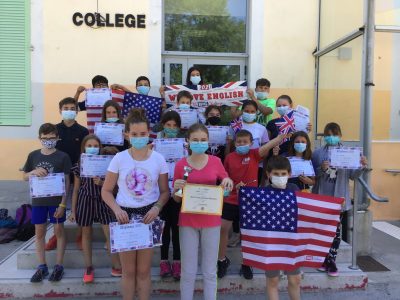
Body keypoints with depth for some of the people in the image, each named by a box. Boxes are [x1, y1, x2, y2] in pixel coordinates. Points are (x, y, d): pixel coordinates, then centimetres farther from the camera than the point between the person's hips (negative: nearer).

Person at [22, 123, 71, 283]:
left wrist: (63, 204, -11)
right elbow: (25, 176, 10)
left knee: (59, 231, 6)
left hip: (57, 200, -3)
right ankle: (42, 267, 23)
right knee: (39, 232, 10)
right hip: (38, 200, 3)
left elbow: (66, 181, -7)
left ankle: (58, 266, 18)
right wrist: (34, 172, -14)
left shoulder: (63, 157, -7)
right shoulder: (33, 155, 2)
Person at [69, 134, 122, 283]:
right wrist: (73, 210, 5)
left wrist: (102, 183, -19)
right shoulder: (79, 166, 0)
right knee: (86, 234, 10)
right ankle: (88, 267, 24)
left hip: (102, 201, -1)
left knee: (110, 234, -4)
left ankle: (116, 267, 8)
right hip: (85, 201, 1)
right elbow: (76, 189, 6)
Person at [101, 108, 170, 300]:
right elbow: (106, 191, 0)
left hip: (148, 215, 0)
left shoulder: (158, 159, -5)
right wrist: (117, 209, -17)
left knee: (144, 270, 12)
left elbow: (165, 191, 1)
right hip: (125, 214, 0)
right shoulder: (119, 159, -6)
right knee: (129, 270, 13)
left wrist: (157, 208, -17)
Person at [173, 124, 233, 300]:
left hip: (211, 221, 1)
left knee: (210, 271, 12)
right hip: (188, 221, 0)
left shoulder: (216, 162, -2)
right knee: (188, 272, 9)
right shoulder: (181, 164, -4)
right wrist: (176, 189, -19)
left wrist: (228, 182, -12)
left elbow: (226, 187, 10)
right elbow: (176, 199, 3)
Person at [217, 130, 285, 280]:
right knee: (223, 228, 6)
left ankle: (246, 264, 29)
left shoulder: (255, 154, -7)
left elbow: (267, 146, -25)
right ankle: (222, 260, 28)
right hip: (231, 199, 2)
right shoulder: (229, 157, -2)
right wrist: (233, 185, -11)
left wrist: (282, 135, -39)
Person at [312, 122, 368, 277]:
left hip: (339, 198, 0)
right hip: (321, 198, 0)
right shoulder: (318, 153, 0)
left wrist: (362, 167, -17)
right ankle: (326, 261, 24)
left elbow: (352, 176, 0)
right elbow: (312, 175, -1)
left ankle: (330, 261, 19)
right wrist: (321, 169, -20)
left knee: (336, 231, 5)